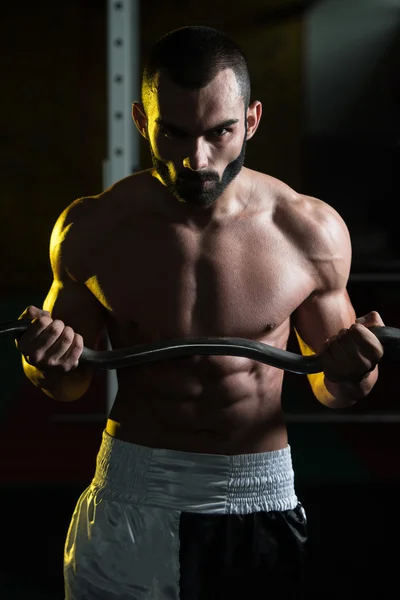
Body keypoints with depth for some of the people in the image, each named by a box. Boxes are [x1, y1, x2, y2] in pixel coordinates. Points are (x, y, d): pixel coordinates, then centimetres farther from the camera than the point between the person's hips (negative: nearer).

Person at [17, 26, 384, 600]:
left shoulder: (312, 232, -9)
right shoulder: (91, 229, -8)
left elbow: (330, 390, 5)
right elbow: (70, 382, 5)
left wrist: (349, 375, -18)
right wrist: (46, 363, -18)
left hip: (259, 495, 0)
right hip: (131, 499, 0)